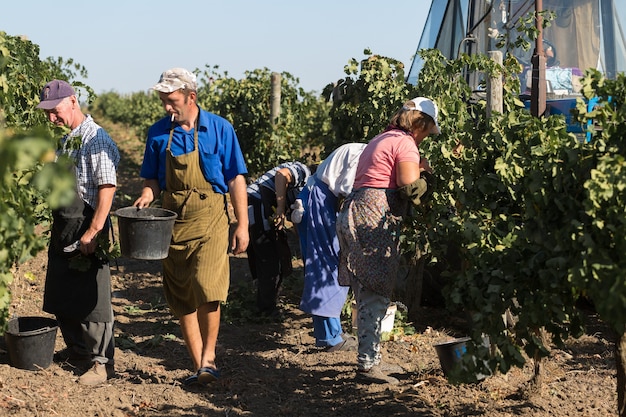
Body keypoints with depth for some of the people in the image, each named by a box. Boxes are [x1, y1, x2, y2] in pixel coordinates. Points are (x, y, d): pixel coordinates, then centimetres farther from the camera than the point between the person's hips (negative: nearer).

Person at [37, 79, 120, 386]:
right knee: (61, 296, 16)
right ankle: (77, 350, 31)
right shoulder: (66, 141, 14)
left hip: (86, 233, -9)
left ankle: (102, 362, 6)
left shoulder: (97, 140, -15)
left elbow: (107, 188, -22)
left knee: (92, 299, -3)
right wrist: (58, 228, 18)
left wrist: (92, 232, -24)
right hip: (63, 230, 9)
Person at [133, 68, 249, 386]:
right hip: (173, 220, 4)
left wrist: (242, 226, -3)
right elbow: (152, 178, 14)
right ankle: (199, 365, 15)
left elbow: (235, 179, 0)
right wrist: (147, 196, -9)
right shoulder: (158, 133, 5)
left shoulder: (219, 129, -3)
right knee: (181, 298, 5)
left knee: (206, 287, -19)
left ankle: (209, 356, 0)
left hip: (209, 219, -4)